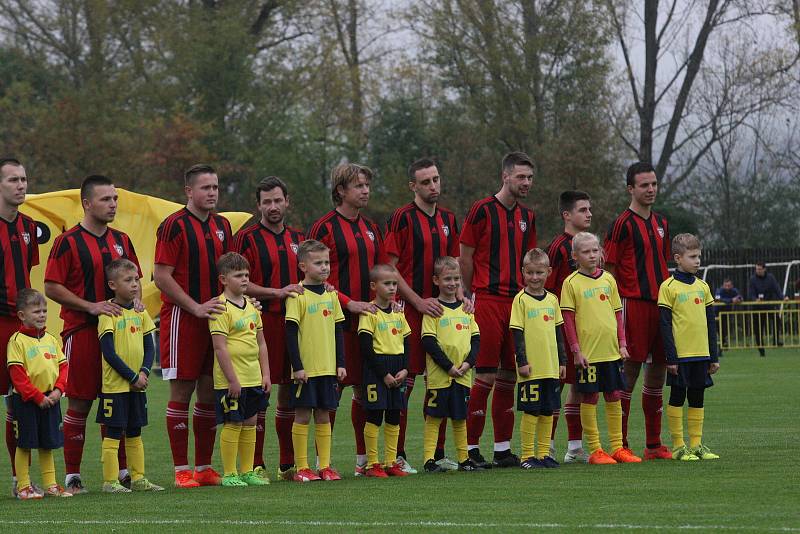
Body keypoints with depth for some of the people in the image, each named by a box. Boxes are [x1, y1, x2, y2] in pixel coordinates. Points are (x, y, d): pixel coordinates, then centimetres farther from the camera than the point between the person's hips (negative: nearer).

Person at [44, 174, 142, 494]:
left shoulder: (121, 240, 13)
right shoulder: (68, 242, -6)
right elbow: (51, 288, -9)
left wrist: (135, 300, 0)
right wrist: (91, 306, -16)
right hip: (81, 332, -5)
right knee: (79, 404, -2)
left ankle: (122, 471, 15)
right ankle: (72, 476, 3)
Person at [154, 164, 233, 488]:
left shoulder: (221, 226, 13)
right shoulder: (174, 225, -8)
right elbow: (161, 277, -12)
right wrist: (196, 307, -17)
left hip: (214, 318, 7)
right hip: (182, 318, -7)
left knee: (209, 394, 9)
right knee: (181, 392, -3)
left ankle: (204, 467, 15)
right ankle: (181, 470, -1)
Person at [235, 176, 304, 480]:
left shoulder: (297, 238, 17)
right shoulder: (247, 238, -3)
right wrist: (277, 293, -18)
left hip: (293, 321, 6)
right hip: (261, 321, -6)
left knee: (290, 390, 9)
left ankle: (288, 464, 16)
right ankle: (256, 465, -2)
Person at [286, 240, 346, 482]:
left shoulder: (331, 294, 9)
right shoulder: (298, 296, -8)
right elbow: (291, 332, -10)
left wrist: (341, 363, 9)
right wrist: (297, 366, -14)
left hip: (328, 368, 5)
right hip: (305, 369, -5)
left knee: (324, 416, 8)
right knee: (303, 416, -1)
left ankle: (325, 466, 12)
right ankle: (302, 468, 4)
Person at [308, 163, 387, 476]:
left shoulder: (369, 229, 16)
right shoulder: (325, 228, -6)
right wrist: (349, 303, -16)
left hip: (369, 318, 7)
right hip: (337, 319, -7)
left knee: (365, 388, 9)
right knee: (332, 389, -6)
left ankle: (363, 459, 16)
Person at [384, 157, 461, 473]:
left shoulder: (448, 219, 14)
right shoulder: (402, 218, -6)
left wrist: (460, 295, 4)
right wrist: (419, 302, -15)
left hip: (441, 308, 6)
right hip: (410, 309, -6)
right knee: (404, 382, -5)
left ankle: (437, 453, 15)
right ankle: (397, 455, 0)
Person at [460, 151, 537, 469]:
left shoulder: (527, 217, 16)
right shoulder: (482, 210, -5)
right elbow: (465, 257, -3)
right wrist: (469, 295, -1)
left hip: (517, 301, 7)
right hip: (488, 302, -7)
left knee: (509, 375, 8)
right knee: (486, 376, -9)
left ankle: (503, 448, 13)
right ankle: (471, 448, -4)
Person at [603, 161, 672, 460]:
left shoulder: (661, 223, 16)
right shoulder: (623, 224, -6)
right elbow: (609, 270, -7)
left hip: (660, 304, 7)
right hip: (633, 304, -7)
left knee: (658, 370, 10)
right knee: (630, 371, -7)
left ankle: (653, 444, 18)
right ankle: (620, 444, -3)